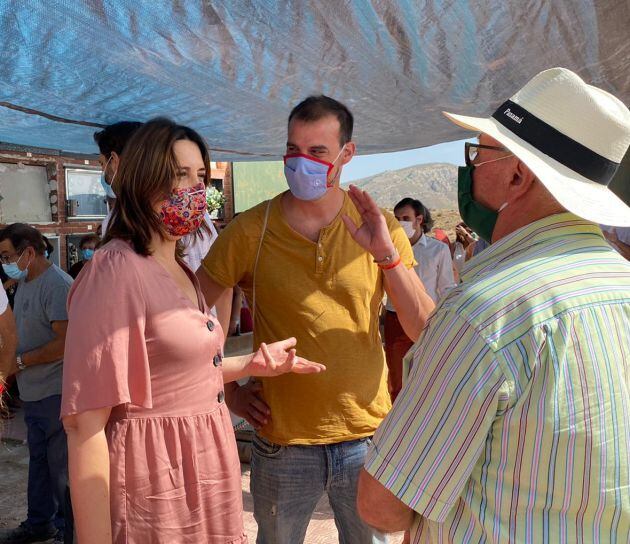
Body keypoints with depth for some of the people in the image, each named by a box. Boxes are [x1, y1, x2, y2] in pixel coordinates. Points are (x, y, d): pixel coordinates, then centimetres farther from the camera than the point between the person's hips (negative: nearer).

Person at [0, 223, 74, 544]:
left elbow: (65, 342, -25)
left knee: (63, 468, 3)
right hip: (33, 393, 10)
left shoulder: (57, 286, -19)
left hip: (56, 395, -9)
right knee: (39, 460, 22)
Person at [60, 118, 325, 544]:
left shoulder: (181, 270, 9)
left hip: (203, 471, 8)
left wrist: (253, 364, 8)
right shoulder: (116, 270, -19)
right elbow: (86, 422, -21)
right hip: (154, 490, -8)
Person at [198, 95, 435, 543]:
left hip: (367, 435, 1)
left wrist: (388, 254, -21)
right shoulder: (251, 230, -8)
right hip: (282, 443, -1)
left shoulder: (378, 227, -4)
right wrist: (228, 388, -4)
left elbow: (426, 333, -9)